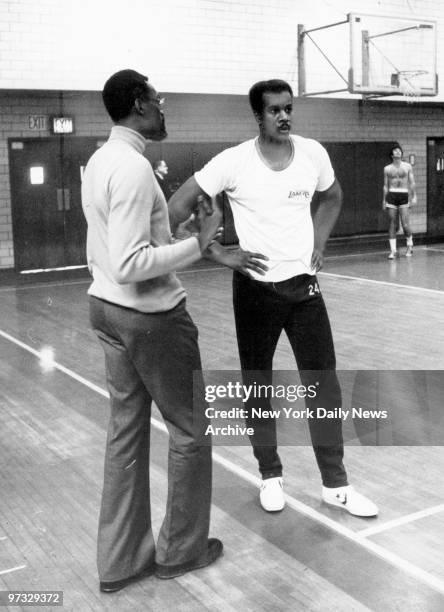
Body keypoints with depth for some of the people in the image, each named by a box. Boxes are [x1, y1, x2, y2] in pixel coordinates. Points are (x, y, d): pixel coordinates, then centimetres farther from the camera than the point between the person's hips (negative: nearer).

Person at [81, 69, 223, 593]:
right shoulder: (134, 167, -20)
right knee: (190, 430, 8)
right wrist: (197, 244, -21)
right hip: (150, 316, -9)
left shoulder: (99, 161, 10)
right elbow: (131, 265, -26)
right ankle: (181, 549, 24)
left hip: (107, 309, 9)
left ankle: (121, 560, 24)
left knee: (126, 431, 14)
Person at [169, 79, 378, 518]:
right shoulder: (234, 161, -11)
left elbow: (332, 198, 20)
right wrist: (219, 254, -11)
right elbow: (178, 206, -8)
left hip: (304, 285, 3)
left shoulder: (313, 153, 0)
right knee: (258, 386, 8)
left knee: (324, 383, 4)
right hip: (256, 288, -2)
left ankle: (335, 484, 17)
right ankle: (270, 476, 27)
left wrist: (319, 243, 7)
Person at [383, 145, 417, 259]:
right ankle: (393, 250, 2)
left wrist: (414, 196, -3)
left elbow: (412, 183, 7)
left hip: (404, 196, -1)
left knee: (405, 224, -7)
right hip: (391, 195, 1)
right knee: (392, 225, -2)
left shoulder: (407, 166, 8)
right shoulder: (387, 169, 10)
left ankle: (410, 245, 17)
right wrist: (384, 200, 10)